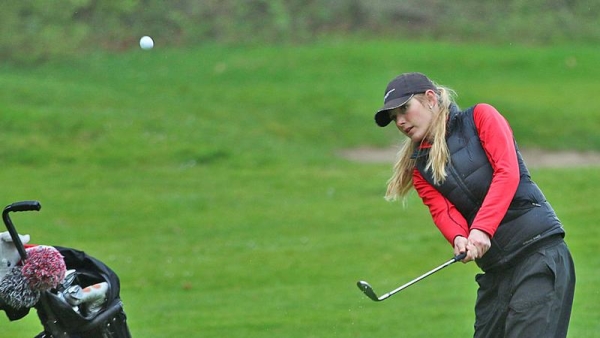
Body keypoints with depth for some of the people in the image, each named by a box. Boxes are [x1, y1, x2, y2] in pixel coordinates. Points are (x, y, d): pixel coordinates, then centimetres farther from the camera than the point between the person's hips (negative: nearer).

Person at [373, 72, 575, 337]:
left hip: (539, 255, -6)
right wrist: (458, 238, -23)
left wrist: (482, 228, -23)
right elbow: (442, 211, 0)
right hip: (495, 270, 6)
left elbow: (508, 172, -11)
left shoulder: (480, 117, 2)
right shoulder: (419, 167, 17)